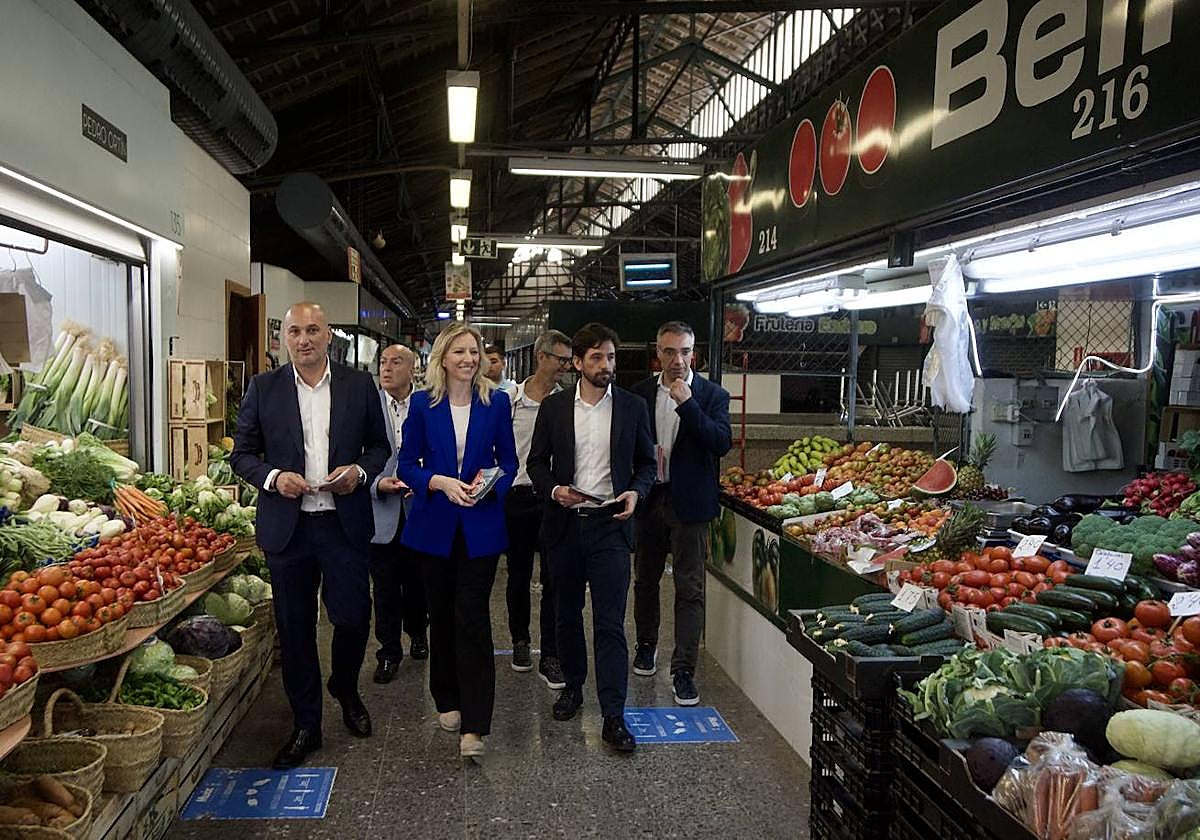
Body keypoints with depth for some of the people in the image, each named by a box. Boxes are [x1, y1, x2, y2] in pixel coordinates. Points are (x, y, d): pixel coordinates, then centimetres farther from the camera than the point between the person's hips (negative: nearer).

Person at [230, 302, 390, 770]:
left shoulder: (359, 386, 3)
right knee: (295, 628, 9)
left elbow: (380, 446, 10)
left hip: (345, 523, 0)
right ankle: (306, 725, 26)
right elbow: (242, 454, 6)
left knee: (354, 617, 3)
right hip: (287, 525, 1)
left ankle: (346, 689, 36)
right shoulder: (263, 388, 3)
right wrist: (273, 477, -12)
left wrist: (360, 471, -10)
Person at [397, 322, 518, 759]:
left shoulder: (496, 402, 1)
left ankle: (474, 725, -3)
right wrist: (440, 482, -17)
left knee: (472, 619, -7)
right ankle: (448, 701, 32)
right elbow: (407, 464, 1)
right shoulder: (422, 403, 0)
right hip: (435, 524, 1)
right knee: (442, 616, 13)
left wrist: (489, 483, -15)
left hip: (480, 525, -1)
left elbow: (509, 461, 6)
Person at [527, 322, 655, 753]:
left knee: (610, 622, -5)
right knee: (567, 613, 15)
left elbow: (647, 462, 9)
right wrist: (553, 489, -11)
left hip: (610, 524, -2)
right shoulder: (553, 406, 3)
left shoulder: (633, 407, 1)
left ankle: (613, 717, 0)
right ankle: (573, 685, 35)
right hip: (564, 524, 2)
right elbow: (537, 461, 8)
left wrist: (635, 492, -10)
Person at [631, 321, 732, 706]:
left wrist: (688, 404, -23)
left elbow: (722, 443, -17)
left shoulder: (712, 395, -4)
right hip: (648, 499, 4)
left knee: (690, 588, -2)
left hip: (689, 503, -3)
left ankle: (683, 670, 5)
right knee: (645, 580, 18)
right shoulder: (640, 393, 5)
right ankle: (646, 645, 38)